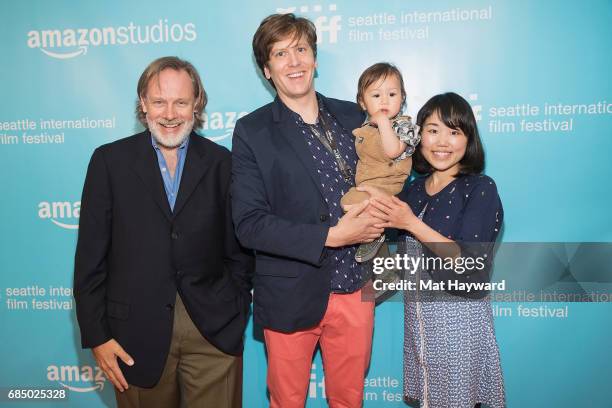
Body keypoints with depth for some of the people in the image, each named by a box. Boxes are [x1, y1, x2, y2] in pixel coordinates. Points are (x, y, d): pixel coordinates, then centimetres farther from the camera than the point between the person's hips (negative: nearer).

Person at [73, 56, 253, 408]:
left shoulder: (221, 162, 2)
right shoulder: (110, 160, 0)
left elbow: (238, 248, 5)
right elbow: (91, 256, 0)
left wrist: (235, 314, 0)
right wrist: (96, 335, -2)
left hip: (214, 330, 1)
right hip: (137, 330, 0)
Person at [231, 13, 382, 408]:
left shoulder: (354, 116, 4)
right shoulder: (252, 131, -7)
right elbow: (249, 224, -14)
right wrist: (330, 236, -20)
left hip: (355, 286, 3)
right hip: (292, 295, -3)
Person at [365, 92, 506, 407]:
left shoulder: (481, 189, -12)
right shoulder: (413, 190, 5)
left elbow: (469, 263, -21)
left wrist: (411, 223, -22)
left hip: (459, 315, -5)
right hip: (418, 313, 5)